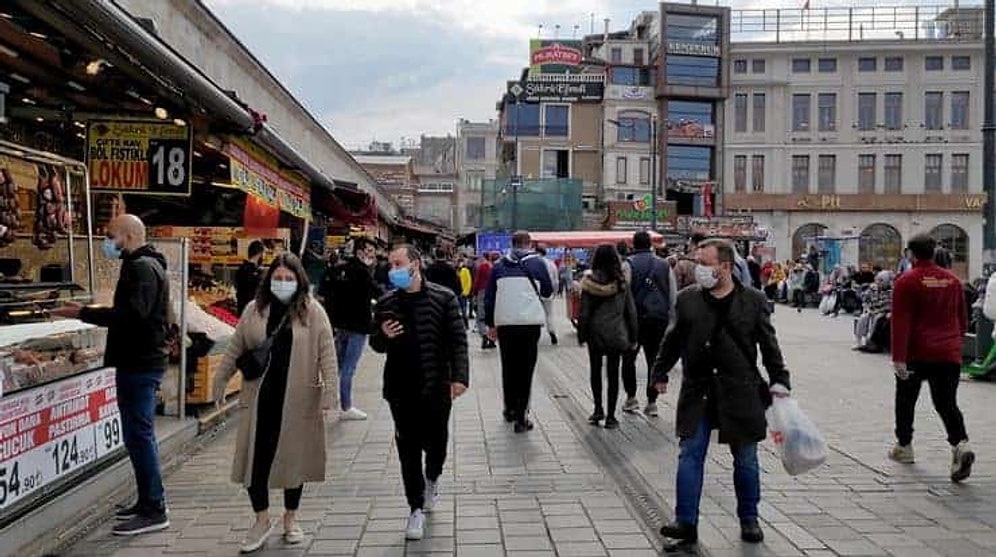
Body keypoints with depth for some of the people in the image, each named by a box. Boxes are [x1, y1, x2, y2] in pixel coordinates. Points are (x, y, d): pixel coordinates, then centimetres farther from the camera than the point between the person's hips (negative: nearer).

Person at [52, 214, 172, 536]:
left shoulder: (142, 268, -14)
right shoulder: (146, 265, 19)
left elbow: (132, 314, -27)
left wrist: (83, 314, -24)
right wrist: (89, 314, 17)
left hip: (139, 364, -11)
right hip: (141, 361, 11)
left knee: (139, 435, -8)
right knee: (139, 435, 15)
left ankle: (153, 511, -2)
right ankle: (148, 503, 23)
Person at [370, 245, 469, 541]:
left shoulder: (443, 298, -5)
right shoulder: (386, 304, 4)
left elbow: (458, 340, -4)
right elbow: (376, 344, 13)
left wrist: (460, 376, -14)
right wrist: (383, 336, -10)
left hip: (436, 386, -2)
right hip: (401, 388, 2)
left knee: (436, 443, 10)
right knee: (408, 449, 5)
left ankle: (432, 480, 43)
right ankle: (416, 508, 18)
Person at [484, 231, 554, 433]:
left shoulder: (499, 266, 7)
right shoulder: (537, 263, 0)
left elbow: (489, 297, 8)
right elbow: (547, 291, 7)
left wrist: (490, 324, 15)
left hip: (505, 324, 3)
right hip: (530, 323, -3)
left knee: (508, 367, 17)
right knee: (525, 369, 0)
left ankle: (510, 409, 28)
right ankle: (521, 416, -2)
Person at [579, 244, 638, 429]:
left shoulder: (590, 282, -10)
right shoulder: (622, 282, -5)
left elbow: (584, 311, -7)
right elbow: (630, 311, 0)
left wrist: (581, 334, 3)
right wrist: (632, 337, 8)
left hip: (595, 333, -1)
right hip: (616, 334, 1)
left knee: (595, 370, 16)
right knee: (613, 373, 6)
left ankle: (598, 409, 14)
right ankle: (610, 416, 8)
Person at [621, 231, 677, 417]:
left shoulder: (628, 264, -3)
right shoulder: (664, 265, 9)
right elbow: (673, 296, 11)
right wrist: (671, 321, 15)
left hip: (636, 318, -3)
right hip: (660, 319, 3)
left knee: (628, 358, 13)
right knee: (654, 360, 9)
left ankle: (631, 397, 12)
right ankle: (652, 402, 10)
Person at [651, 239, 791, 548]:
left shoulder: (753, 301, 0)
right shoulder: (687, 299, 4)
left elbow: (769, 345, 5)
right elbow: (673, 341, 12)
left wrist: (779, 381, 0)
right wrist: (660, 373, 11)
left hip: (740, 392, -1)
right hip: (697, 392, 1)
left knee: (745, 459, 10)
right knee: (690, 455, -1)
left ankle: (749, 520, 26)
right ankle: (686, 523, 6)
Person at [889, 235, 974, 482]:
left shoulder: (907, 281, -9)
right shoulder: (952, 280, 8)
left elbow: (900, 322, -15)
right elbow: (962, 318, 16)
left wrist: (898, 358, -16)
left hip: (917, 353, -4)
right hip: (949, 354, 4)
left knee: (906, 399, 14)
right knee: (946, 403, 6)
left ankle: (904, 446, 24)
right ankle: (960, 443, -17)